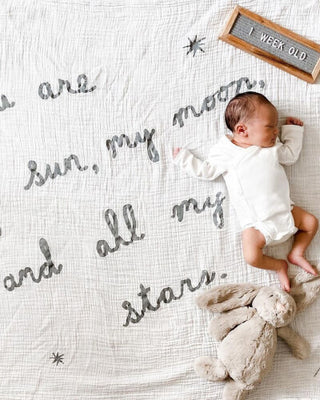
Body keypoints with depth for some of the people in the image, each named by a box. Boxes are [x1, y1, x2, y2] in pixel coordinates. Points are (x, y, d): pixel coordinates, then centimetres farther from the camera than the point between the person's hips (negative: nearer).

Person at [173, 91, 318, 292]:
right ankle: (278, 266, 10)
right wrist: (184, 158, 7)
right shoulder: (225, 152, -5)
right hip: (257, 223, -4)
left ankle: (297, 254, 19)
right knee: (252, 256, -18)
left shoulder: (273, 148, 8)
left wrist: (293, 130, 22)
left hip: (285, 210, 4)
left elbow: (291, 154, 22)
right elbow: (207, 170, 3)